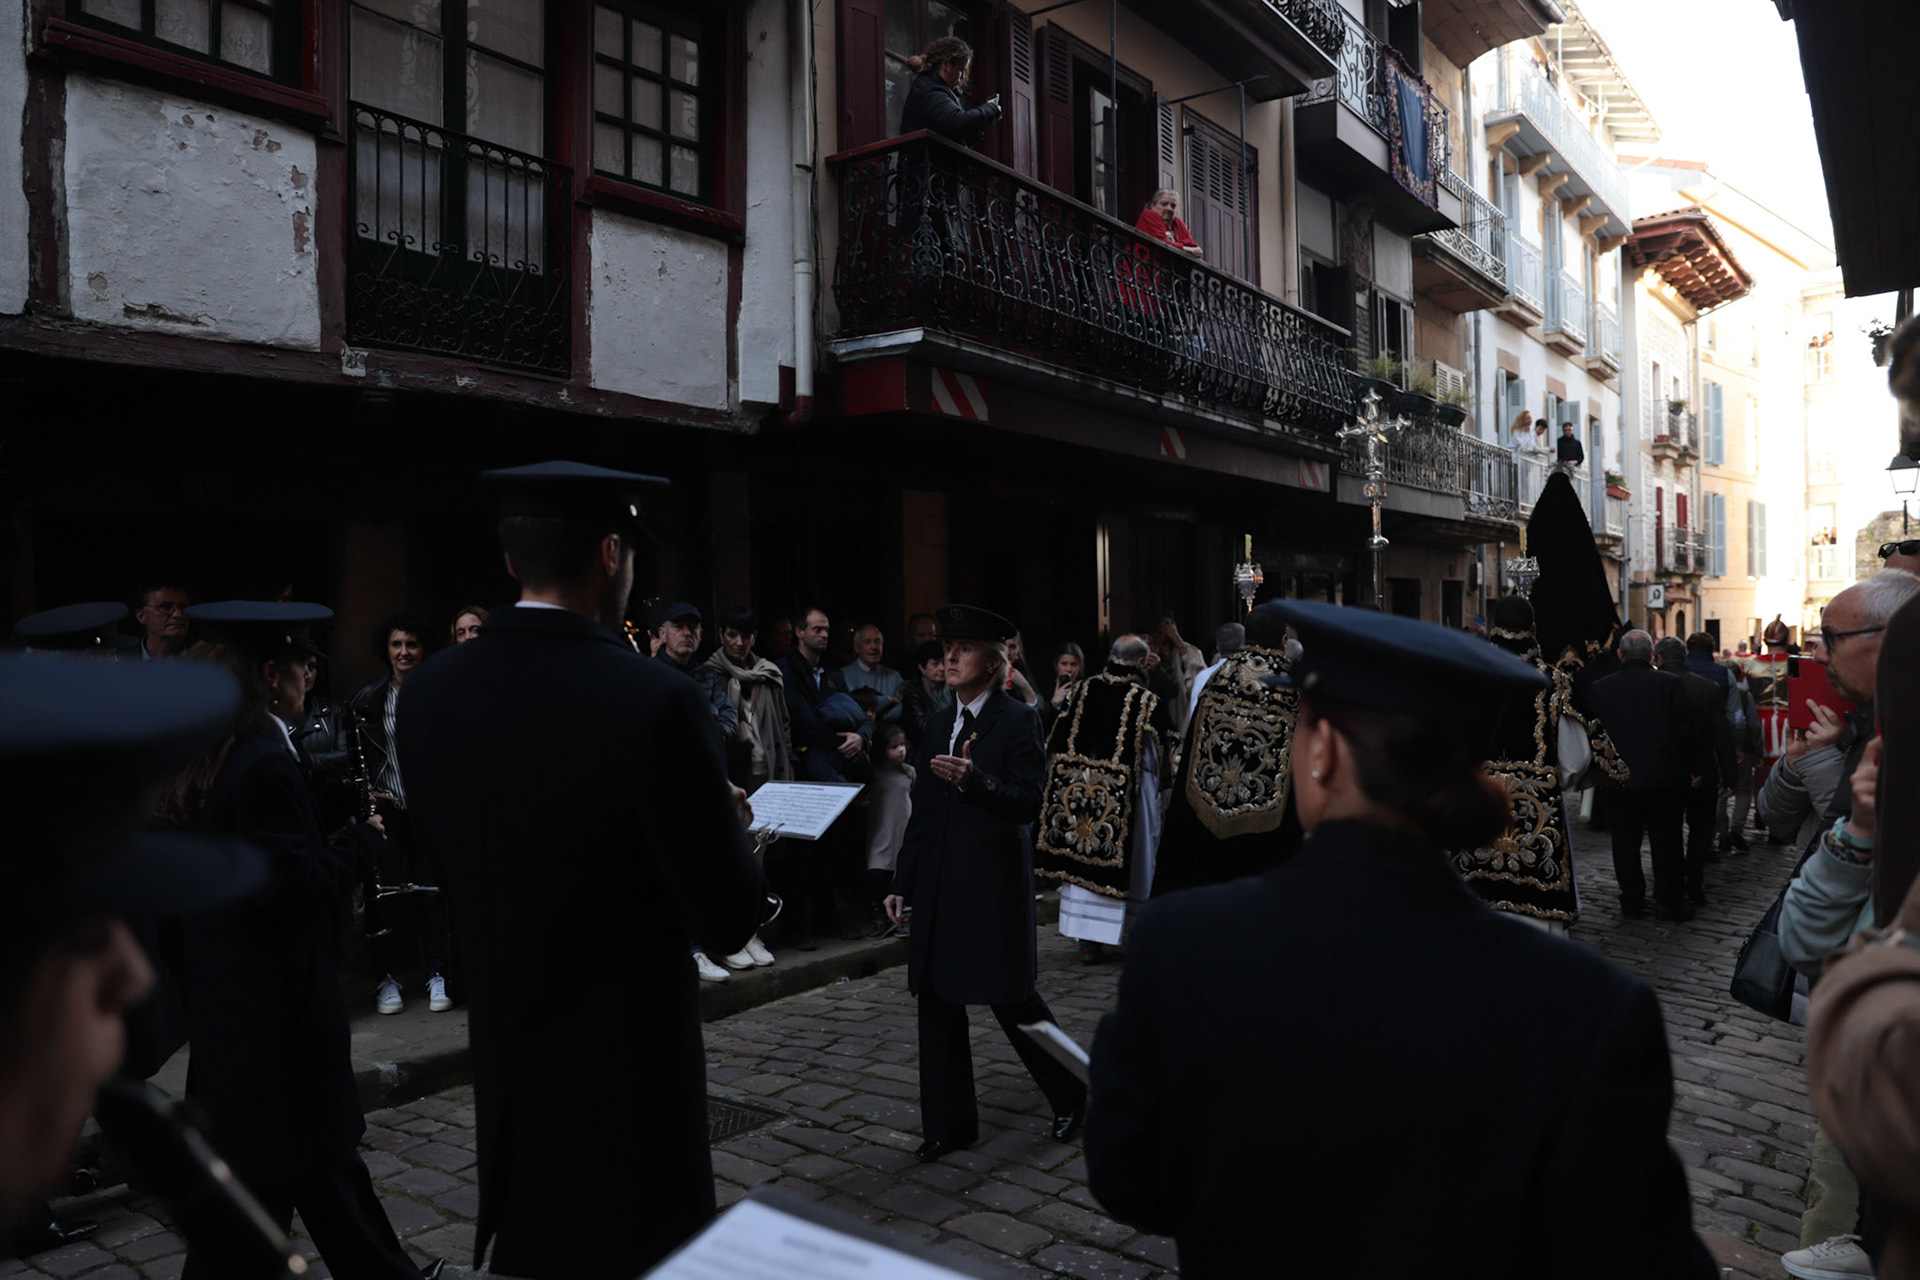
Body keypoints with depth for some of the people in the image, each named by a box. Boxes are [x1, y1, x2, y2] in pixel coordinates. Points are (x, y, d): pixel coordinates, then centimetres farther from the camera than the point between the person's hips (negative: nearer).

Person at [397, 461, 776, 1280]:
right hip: (628, 1062, -6)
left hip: (503, 1058, 6)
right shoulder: (654, 700, -25)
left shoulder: (430, 690, -7)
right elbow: (728, 921, -19)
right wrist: (729, 830, 1)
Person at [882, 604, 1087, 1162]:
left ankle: (1072, 1095, 24)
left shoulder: (1018, 720, -5)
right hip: (939, 882, 7)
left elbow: (1029, 802, -13)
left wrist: (974, 778, -29)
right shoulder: (939, 725, 14)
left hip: (992, 881, -6)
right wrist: (903, 883, 15)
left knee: (1012, 999, 1)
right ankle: (949, 1123, 21)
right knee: (936, 1000, 8)